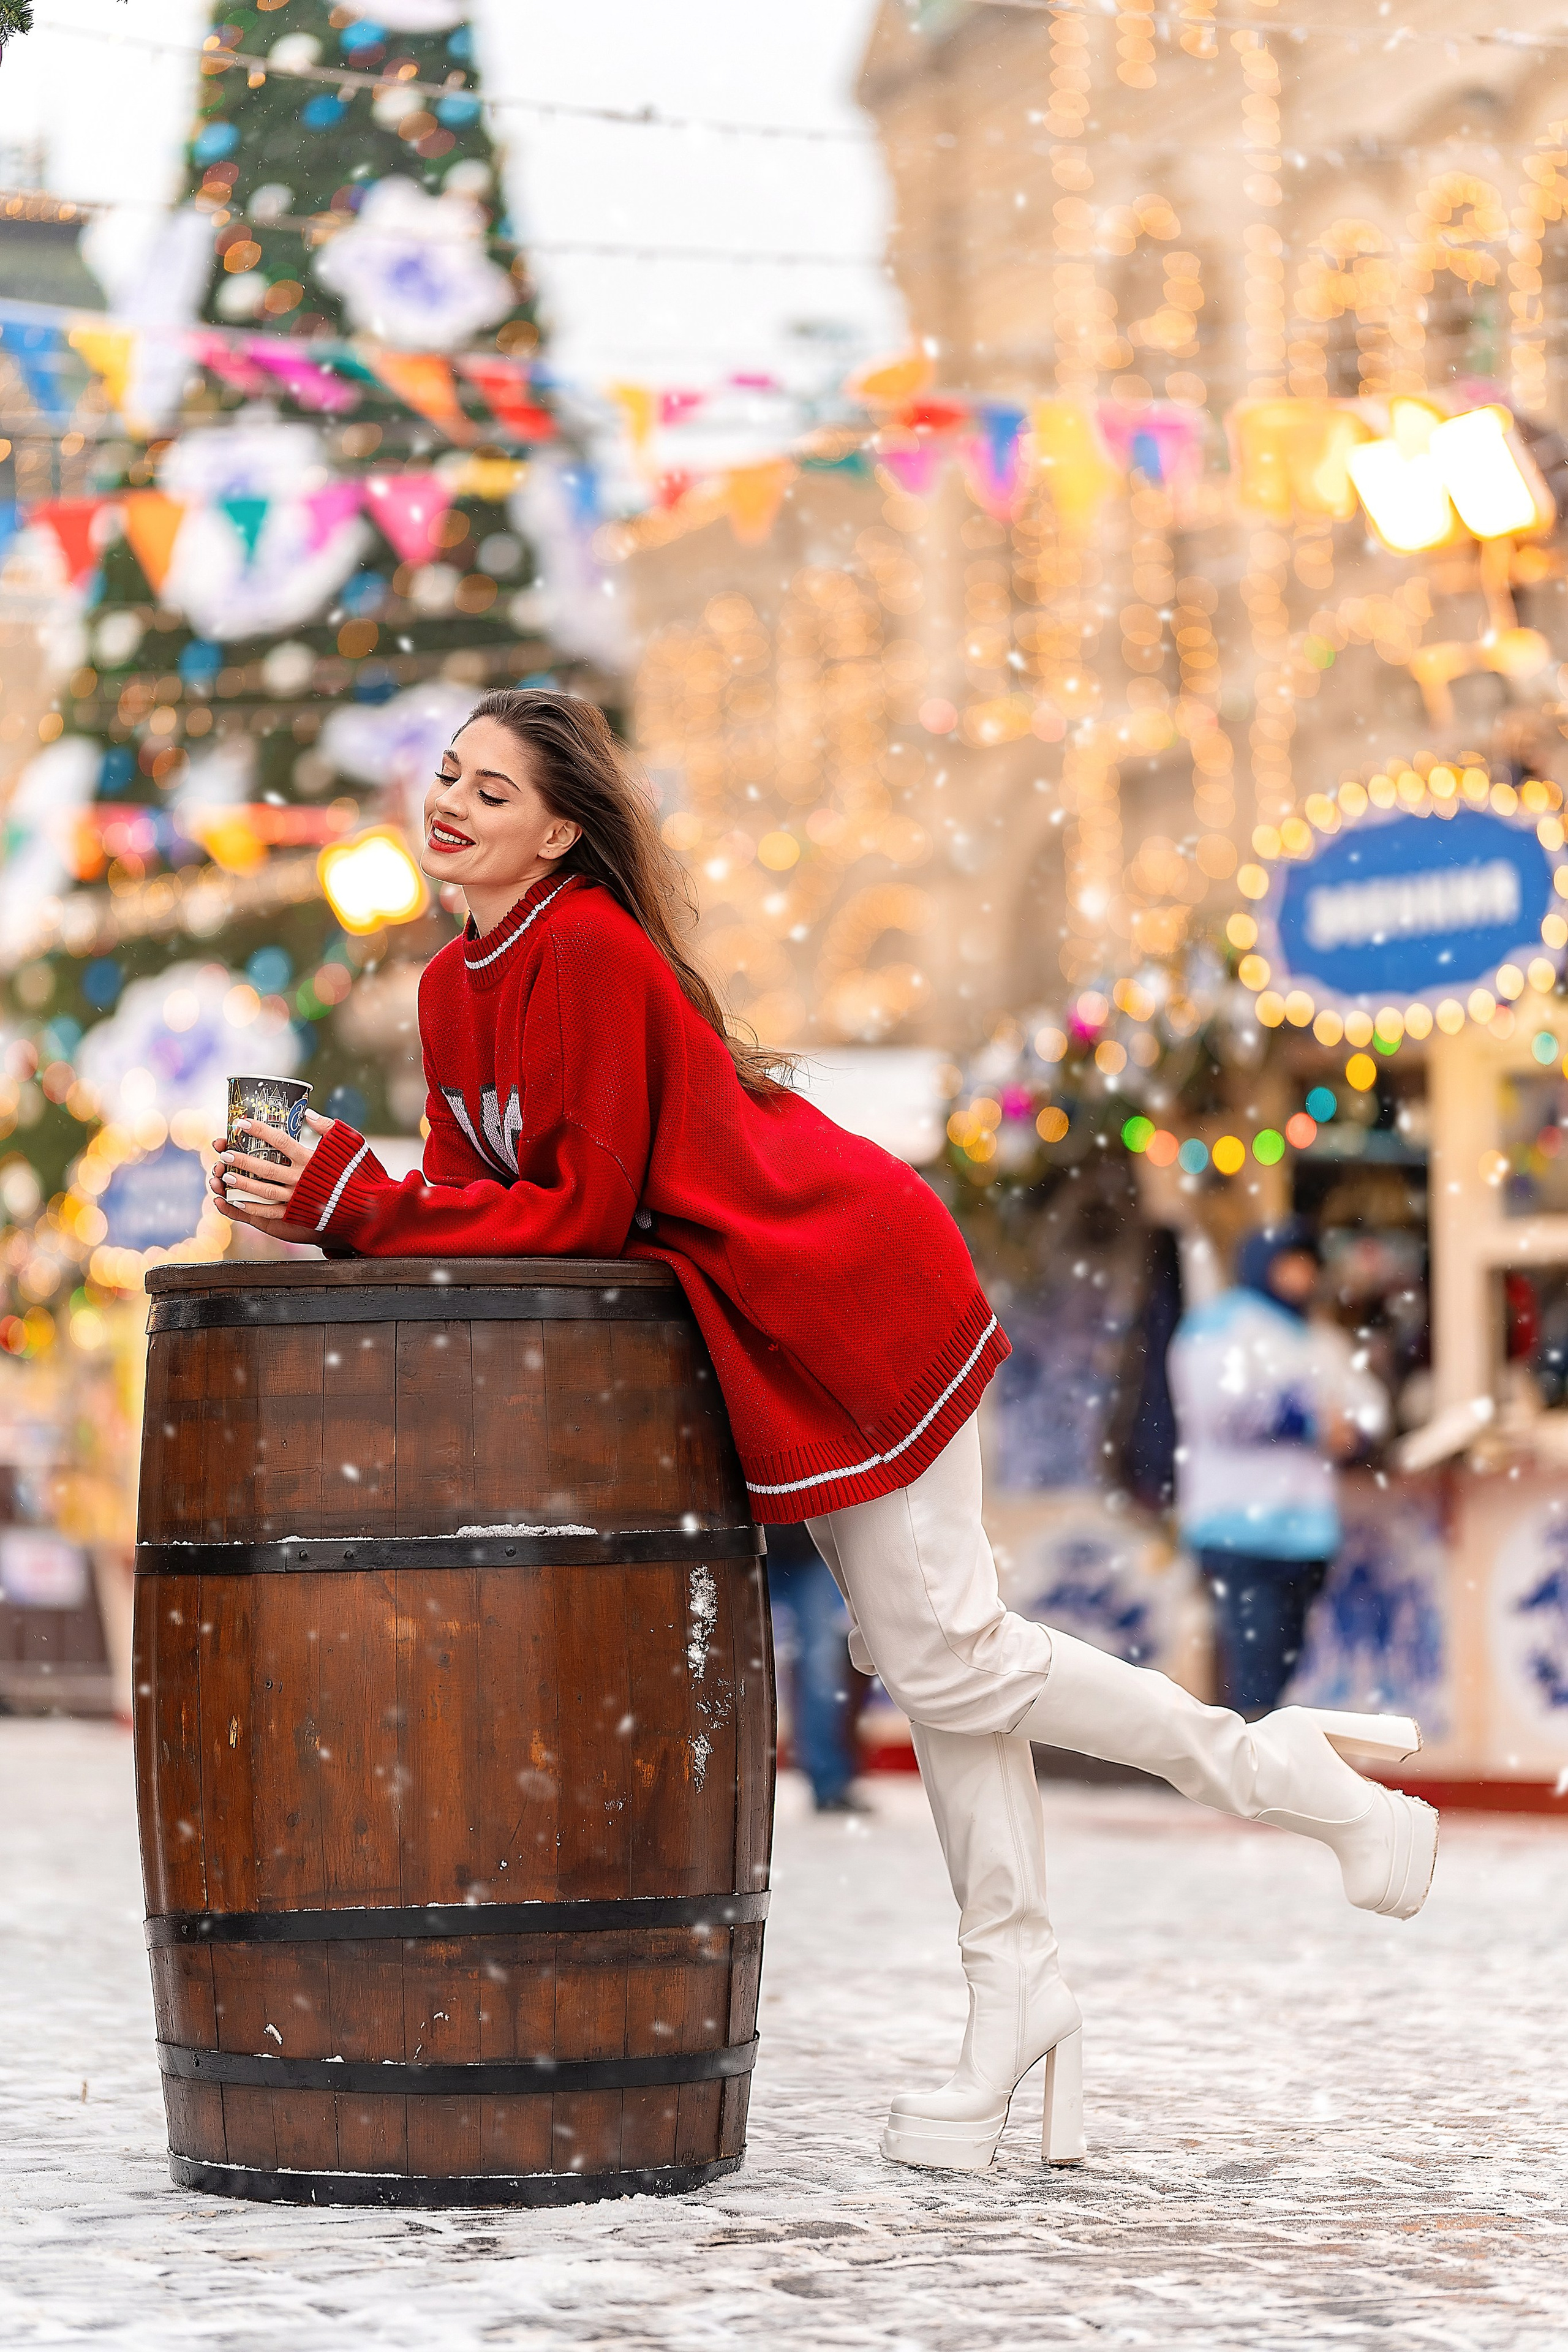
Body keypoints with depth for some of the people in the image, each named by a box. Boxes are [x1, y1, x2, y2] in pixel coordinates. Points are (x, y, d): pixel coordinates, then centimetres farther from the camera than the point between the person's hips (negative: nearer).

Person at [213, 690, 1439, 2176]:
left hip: (850, 1296, -9)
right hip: (765, 1330, 9)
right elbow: (472, 1192, 5)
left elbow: (582, 1208, -21)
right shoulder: (453, 989, 7)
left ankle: (1286, 1775, 8)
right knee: (925, 1658, 12)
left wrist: (359, 1203, -21)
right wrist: (327, 1202, -12)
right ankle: (1016, 1997, 18)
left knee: (942, 1659, -6)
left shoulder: (590, 953, -21)